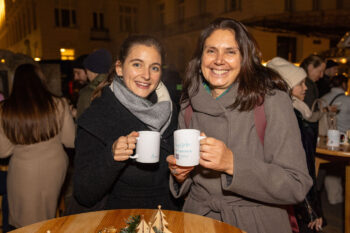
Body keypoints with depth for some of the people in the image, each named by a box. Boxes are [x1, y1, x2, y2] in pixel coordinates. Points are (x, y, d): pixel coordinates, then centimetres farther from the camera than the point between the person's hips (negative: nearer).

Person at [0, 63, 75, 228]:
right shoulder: (58, 105, -13)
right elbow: (71, 141, -3)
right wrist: (70, 115, 13)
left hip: (24, 173, -1)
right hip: (55, 167, 1)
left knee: (25, 223, 20)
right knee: (47, 218, 24)